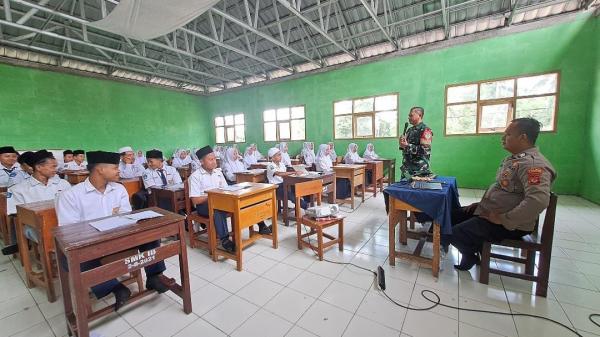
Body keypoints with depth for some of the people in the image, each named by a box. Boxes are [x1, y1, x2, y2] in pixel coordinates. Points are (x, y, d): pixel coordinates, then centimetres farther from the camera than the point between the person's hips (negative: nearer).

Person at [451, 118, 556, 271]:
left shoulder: (532, 163, -23)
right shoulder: (514, 158, 10)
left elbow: (539, 200, -36)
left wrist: (504, 220, -27)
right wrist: (482, 203, 12)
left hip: (510, 225, -10)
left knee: (455, 234, -19)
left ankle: (471, 256, 13)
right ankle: (475, 248, 21)